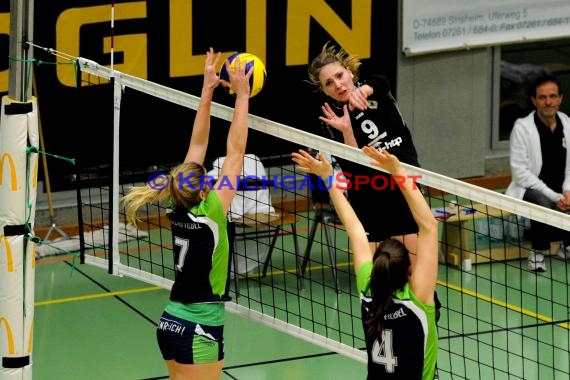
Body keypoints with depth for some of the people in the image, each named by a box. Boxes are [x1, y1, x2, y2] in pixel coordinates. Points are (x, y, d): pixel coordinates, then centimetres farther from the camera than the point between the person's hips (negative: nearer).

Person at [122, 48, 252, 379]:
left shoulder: (178, 213, 0)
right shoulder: (208, 215, -17)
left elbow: (198, 145, 6)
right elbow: (235, 153, -15)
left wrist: (208, 90, 8)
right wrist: (242, 96, -12)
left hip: (171, 324, 8)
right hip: (199, 332, -8)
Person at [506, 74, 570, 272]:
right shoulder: (522, 127, -12)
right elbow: (520, 172, -15)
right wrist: (553, 196, -21)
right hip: (531, 188, -5)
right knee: (544, 204, -37)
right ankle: (538, 250, -9)